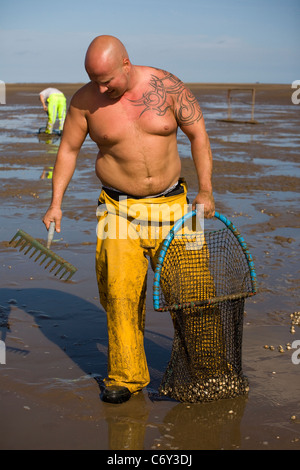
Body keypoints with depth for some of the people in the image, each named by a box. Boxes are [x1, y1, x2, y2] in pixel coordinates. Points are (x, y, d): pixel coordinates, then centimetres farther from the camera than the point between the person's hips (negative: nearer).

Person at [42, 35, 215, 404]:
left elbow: (197, 133, 2)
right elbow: (68, 149, 5)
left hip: (171, 203, 1)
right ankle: (127, 376, 6)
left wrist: (205, 190, -2)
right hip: (119, 209, 0)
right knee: (120, 291, -8)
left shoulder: (167, 86, -5)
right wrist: (56, 202, -1)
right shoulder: (85, 100, -4)